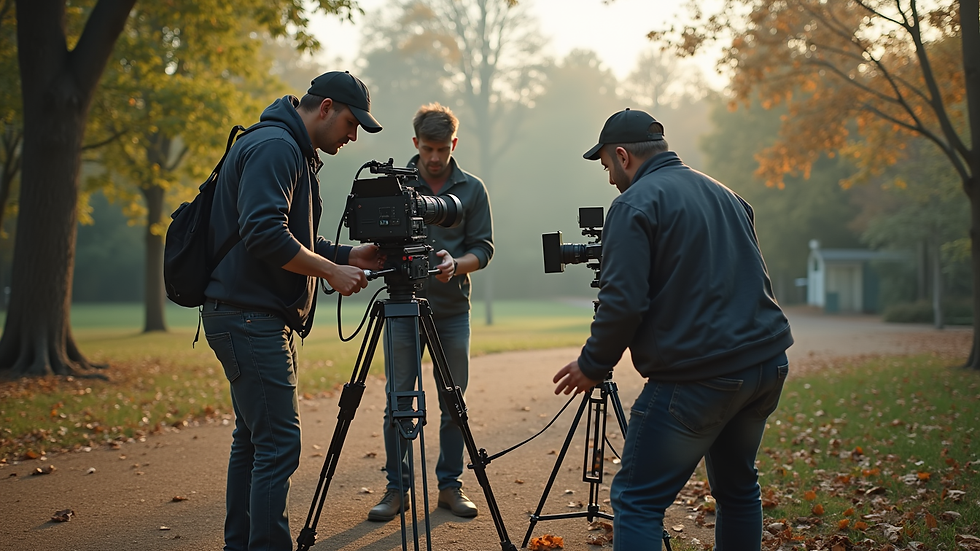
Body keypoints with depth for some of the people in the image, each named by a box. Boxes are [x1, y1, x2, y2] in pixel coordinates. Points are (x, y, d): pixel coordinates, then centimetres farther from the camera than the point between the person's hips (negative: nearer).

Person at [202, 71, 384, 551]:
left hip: (262, 318, 11)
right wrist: (332, 271, -16)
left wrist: (350, 256, 10)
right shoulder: (274, 147, -14)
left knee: (254, 438, 15)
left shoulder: (293, 151, 20)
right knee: (278, 443, -12)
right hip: (249, 317, -11)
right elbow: (264, 235, -25)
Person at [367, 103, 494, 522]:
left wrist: (455, 264, -17)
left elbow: (483, 248, 3)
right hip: (403, 306, -1)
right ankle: (397, 487, 10)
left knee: (453, 402, 6)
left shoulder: (472, 189, 5)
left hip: (452, 310, 1)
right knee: (398, 402, 0)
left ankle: (450, 485, 17)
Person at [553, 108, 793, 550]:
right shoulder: (725, 195, 18)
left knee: (636, 500, -4)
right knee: (737, 486, 22)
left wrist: (593, 365, -3)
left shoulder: (635, 204, -7)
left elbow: (624, 302, -15)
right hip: (766, 364, 8)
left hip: (696, 377, -8)